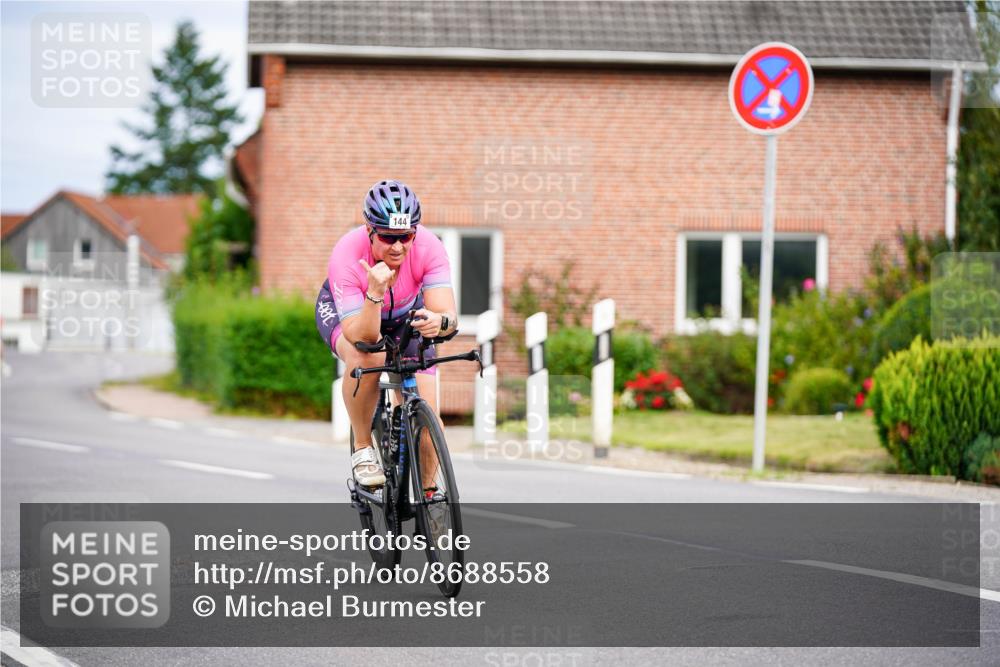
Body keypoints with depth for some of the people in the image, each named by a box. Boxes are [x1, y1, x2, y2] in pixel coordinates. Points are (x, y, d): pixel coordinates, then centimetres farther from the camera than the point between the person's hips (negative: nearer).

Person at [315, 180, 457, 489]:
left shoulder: (428, 247, -33)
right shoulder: (347, 256, -38)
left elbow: (449, 314, -39)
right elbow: (361, 335, -42)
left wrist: (439, 321, -62)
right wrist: (375, 292, -57)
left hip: (404, 312, 2)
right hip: (346, 310, -2)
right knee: (366, 357, -38)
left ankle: (427, 491, 14)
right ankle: (363, 449, -15)